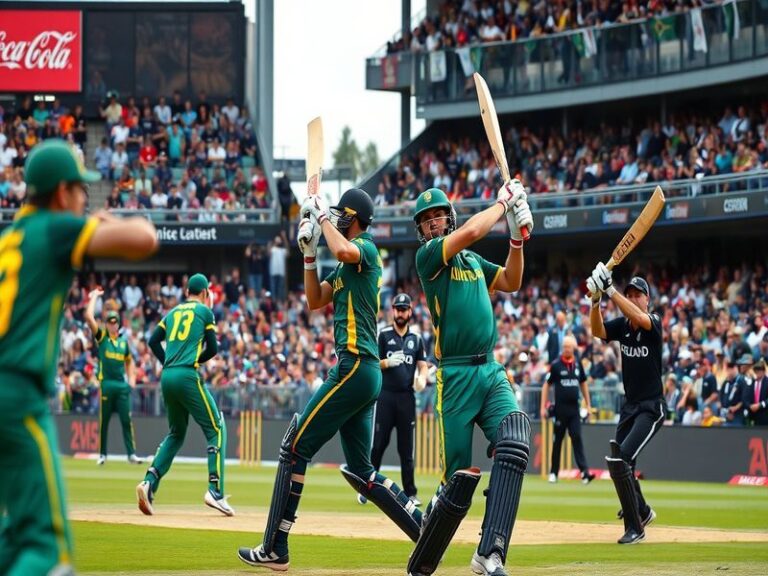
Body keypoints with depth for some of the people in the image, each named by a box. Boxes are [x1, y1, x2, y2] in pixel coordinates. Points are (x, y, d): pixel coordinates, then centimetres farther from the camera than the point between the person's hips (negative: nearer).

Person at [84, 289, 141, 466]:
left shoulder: (124, 341, 14)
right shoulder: (101, 337, 4)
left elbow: (129, 361, 24)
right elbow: (89, 317, -6)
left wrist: (132, 379, 12)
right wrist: (94, 297, 2)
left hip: (122, 385, 2)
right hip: (106, 384, -2)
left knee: (126, 420, -2)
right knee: (104, 420, 2)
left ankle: (131, 453, -2)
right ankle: (102, 454, 9)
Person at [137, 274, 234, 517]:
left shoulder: (173, 312, 20)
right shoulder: (205, 311, 6)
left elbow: (153, 341, 14)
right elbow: (213, 349, 4)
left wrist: (169, 363, 16)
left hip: (167, 377, 6)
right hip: (187, 376, -6)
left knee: (176, 433, 19)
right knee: (216, 429, 0)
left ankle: (150, 482, 0)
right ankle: (215, 491, -13)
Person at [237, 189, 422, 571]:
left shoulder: (365, 247, -7)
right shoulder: (348, 264, 21)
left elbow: (343, 250, -32)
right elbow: (315, 300, 27)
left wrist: (322, 216, -15)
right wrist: (309, 253, 16)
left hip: (354, 367, -10)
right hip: (366, 373, 10)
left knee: (295, 448, -6)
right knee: (361, 471, 11)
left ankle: (274, 550, -5)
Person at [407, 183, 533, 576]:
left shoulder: (473, 260, 20)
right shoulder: (427, 256, -2)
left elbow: (511, 282, 25)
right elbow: (472, 230, -14)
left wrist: (517, 238, 12)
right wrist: (504, 202, -1)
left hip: (492, 372, 6)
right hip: (455, 376, -6)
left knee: (513, 446, -22)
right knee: (459, 479, -7)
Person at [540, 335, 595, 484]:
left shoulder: (578, 364, 8)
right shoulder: (556, 365, -2)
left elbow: (583, 384, 18)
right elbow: (546, 385, 0)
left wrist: (588, 405, 16)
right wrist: (543, 407, -5)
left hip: (574, 409, 2)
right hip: (560, 409, -2)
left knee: (577, 438, -7)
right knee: (557, 440, 5)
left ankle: (584, 472, -15)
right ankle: (553, 472, 15)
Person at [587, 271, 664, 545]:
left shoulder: (654, 321, -12)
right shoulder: (621, 325, 4)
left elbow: (639, 319, -34)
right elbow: (597, 331, -13)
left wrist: (610, 290, -39)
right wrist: (596, 300, -29)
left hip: (652, 407, -8)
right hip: (630, 406, 8)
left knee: (621, 460, -22)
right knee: (617, 463, 16)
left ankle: (635, 527, -14)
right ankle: (642, 511, 42)